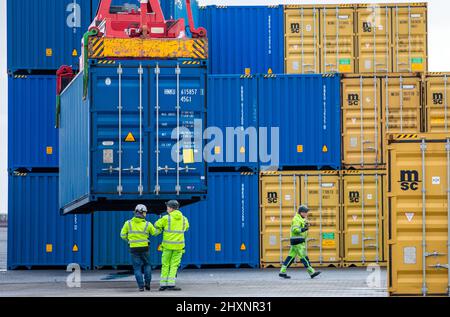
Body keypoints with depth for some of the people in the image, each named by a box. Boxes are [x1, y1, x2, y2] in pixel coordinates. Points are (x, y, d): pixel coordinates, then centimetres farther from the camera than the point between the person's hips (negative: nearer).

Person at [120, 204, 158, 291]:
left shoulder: (128, 223, -3)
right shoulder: (147, 224, -4)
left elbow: (123, 235, 1)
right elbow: (155, 232, 11)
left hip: (134, 248, 0)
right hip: (144, 248, 0)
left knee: (137, 268, 6)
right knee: (147, 265, 19)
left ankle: (141, 286, -3)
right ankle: (147, 283, 7)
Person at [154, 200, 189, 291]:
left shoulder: (166, 218, -8)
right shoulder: (184, 219, 4)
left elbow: (157, 225, 5)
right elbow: (186, 227, 25)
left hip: (167, 245, -2)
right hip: (179, 245, 2)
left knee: (165, 265, 9)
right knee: (174, 266, 5)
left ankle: (163, 284, 7)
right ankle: (171, 284, -5)